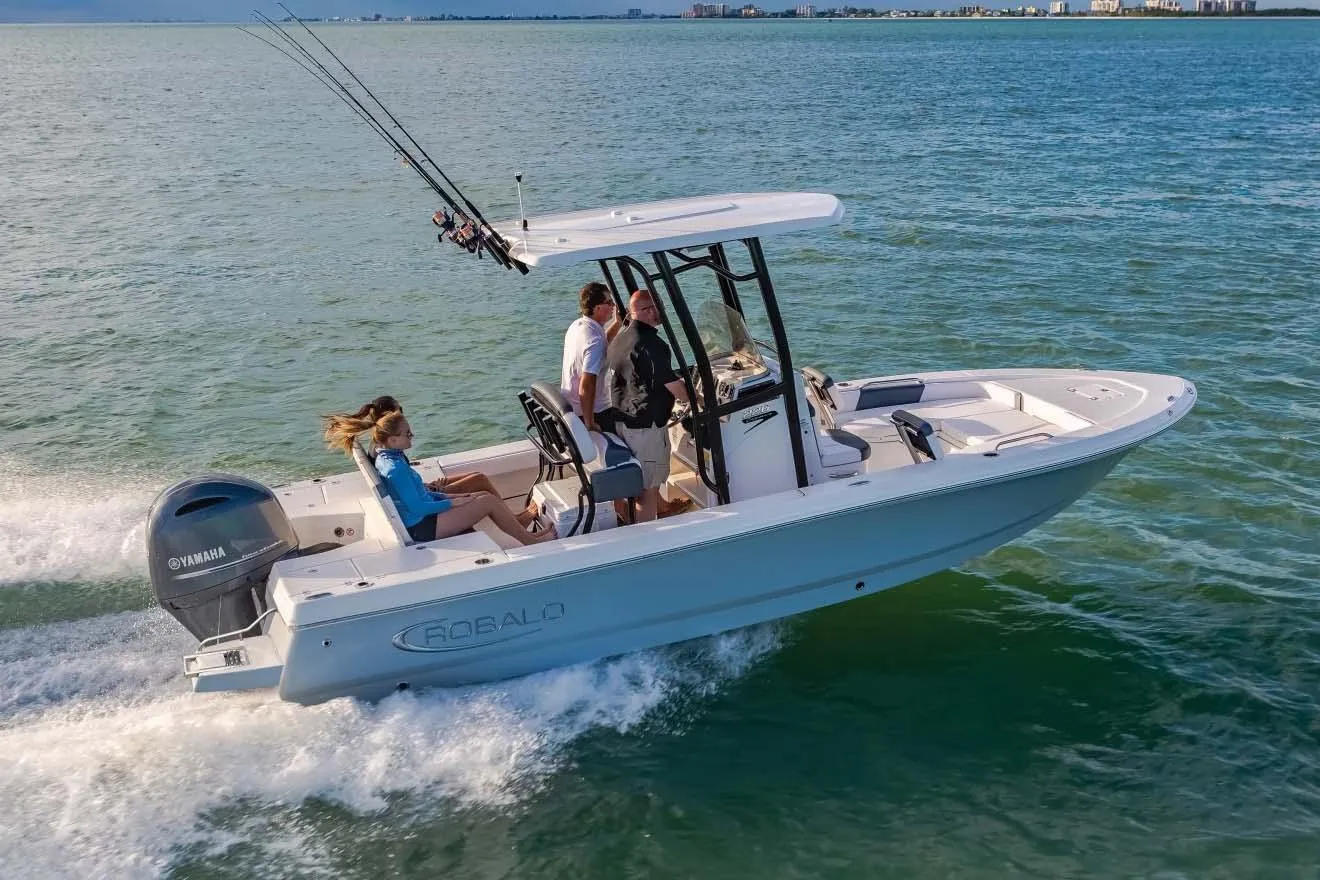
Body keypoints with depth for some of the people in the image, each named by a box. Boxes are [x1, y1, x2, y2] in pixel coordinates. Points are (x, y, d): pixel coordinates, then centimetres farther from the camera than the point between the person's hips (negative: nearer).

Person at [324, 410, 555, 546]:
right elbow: (418, 507, -24)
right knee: (490, 501, -7)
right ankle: (531, 541, 7)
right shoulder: (395, 468, -26)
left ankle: (520, 527, 19)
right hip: (421, 527, -10)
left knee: (484, 495, 13)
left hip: (420, 518, 10)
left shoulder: (387, 456, 5)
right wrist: (452, 503, -12)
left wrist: (448, 497, 9)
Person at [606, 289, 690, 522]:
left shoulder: (619, 339, 9)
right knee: (648, 488, 0)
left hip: (622, 420, 9)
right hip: (646, 425, -9)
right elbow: (675, 387, -20)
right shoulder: (653, 345, -21)